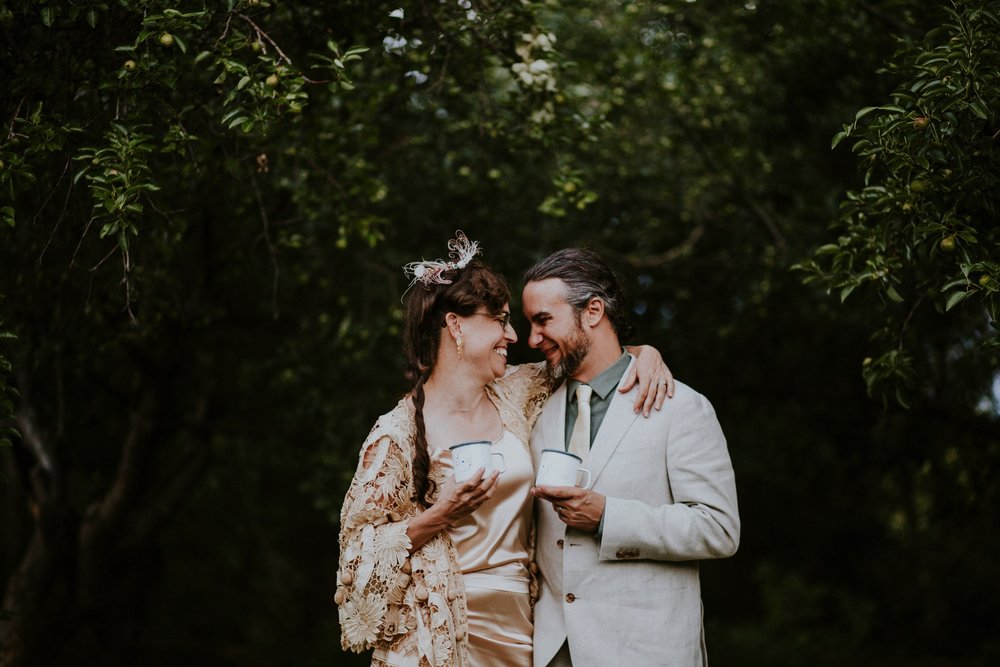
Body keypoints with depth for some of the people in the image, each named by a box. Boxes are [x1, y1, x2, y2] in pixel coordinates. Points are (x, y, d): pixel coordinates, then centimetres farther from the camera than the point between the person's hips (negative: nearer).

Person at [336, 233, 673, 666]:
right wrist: (440, 515, -21)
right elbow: (360, 548, -8)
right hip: (444, 632, -5)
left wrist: (643, 353, 1)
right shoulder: (398, 433, -10)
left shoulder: (516, 395, 6)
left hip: (518, 625, 5)